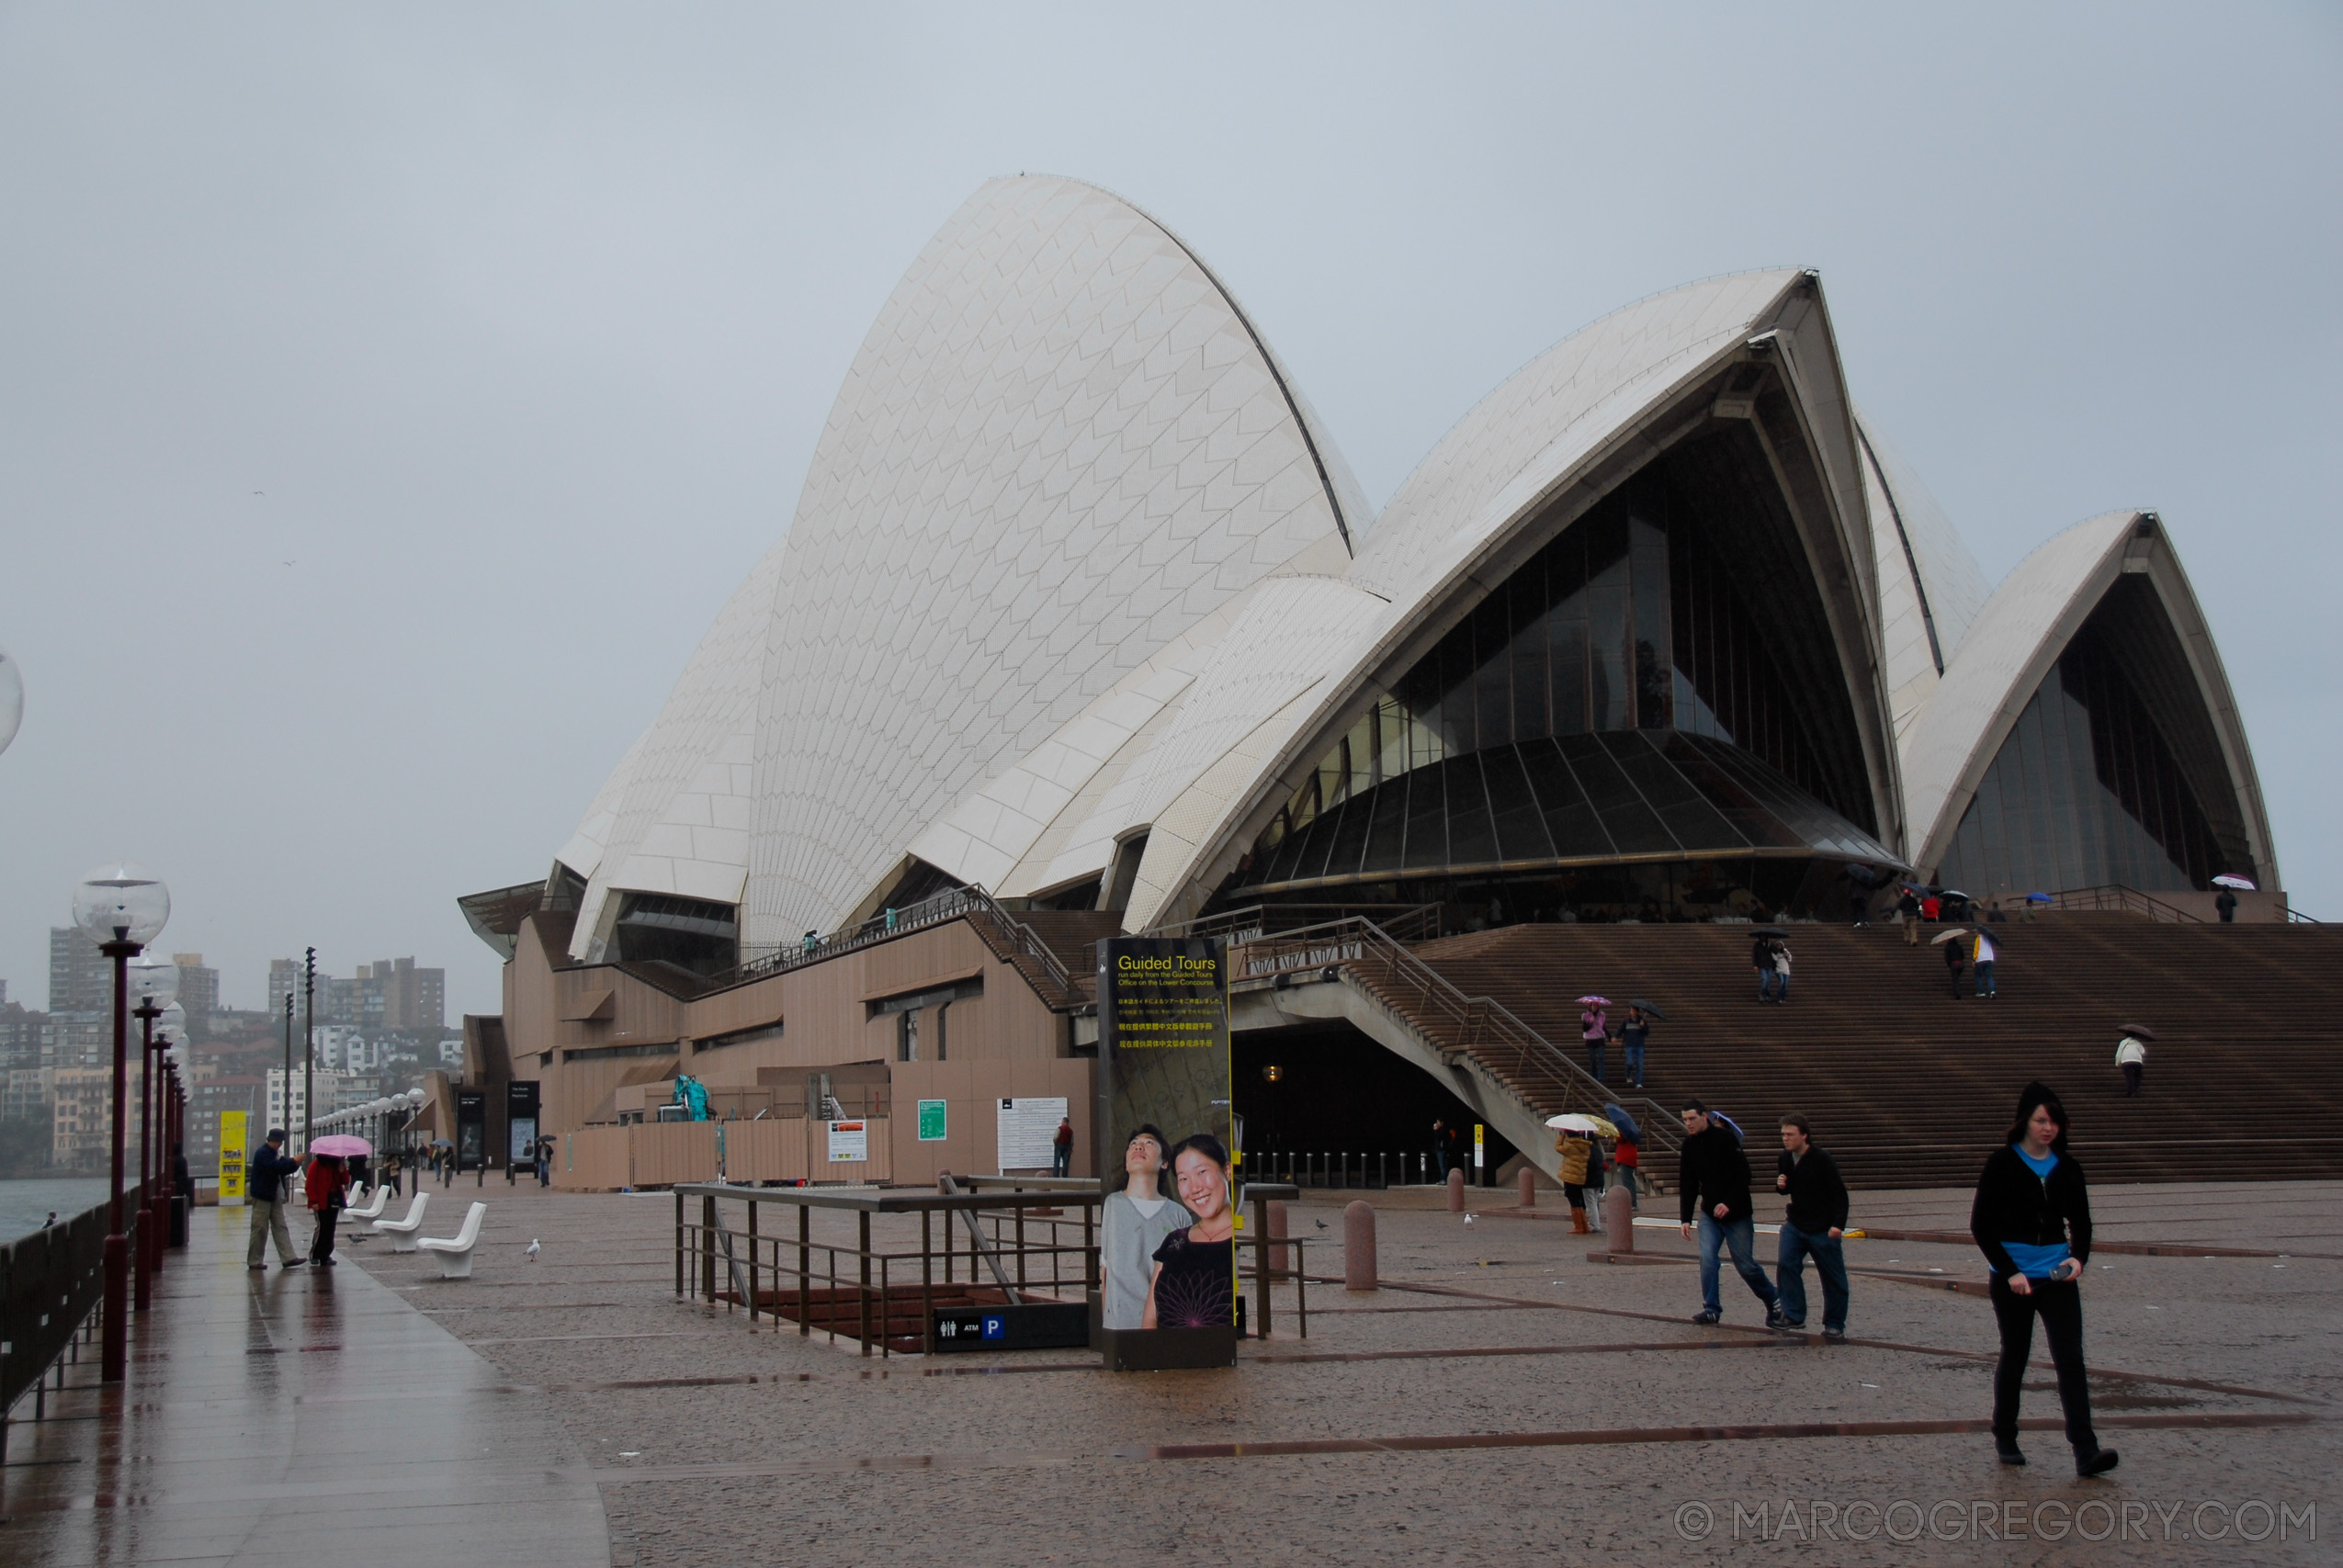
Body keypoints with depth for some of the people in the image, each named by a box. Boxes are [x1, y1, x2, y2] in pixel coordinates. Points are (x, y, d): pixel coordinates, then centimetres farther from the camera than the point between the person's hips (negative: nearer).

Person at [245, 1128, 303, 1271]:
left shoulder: (276, 1153, 15)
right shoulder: (262, 1153, -14)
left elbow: (282, 1168, 17)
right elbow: (274, 1168, -27)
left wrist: (294, 1163, -4)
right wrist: (293, 1162, -24)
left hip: (275, 1197, 9)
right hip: (263, 1196, -9)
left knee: (280, 1227, 4)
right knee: (260, 1229, -3)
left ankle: (287, 1258, 2)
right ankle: (254, 1261, 4)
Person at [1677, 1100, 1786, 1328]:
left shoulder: (1725, 1138, -13)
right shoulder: (1689, 1145, 3)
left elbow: (1743, 1175, -16)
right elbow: (1687, 1185, 8)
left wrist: (1729, 1204, -25)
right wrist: (1685, 1218, 2)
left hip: (1737, 1214, -5)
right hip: (1709, 1215, 5)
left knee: (1746, 1265, 1)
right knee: (1707, 1259, -13)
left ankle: (1775, 1302, 21)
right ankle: (1711, 1309, -4)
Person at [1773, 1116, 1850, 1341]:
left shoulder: (1822, 1161, -17)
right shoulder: (1785, 1159, 1)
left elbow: (1839, 1194, -13)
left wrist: (1838, 1224, -23)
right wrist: (1780, 1185, -8)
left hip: (1823, 1228, -5)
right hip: (1794, 1224, 5)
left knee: (1833, 1279, 3)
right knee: (1785, 1263, -15)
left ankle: (1834, 1326, 16)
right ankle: (1794, 1316, -11)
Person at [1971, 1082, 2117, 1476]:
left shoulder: (2067, 1167, 6)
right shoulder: (2001, 1163, -5)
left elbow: (2080, 1222, 13)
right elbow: (1981, 1225, -6)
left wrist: (2078, 1258, -8)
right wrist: (2010, 1272, -14)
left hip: (2058, 1274, 2)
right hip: (2012, 1275, -2)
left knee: (2070, 1358, -8)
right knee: (2015, 1356, 9)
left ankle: (2086, 1451, -14)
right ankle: (2005, 1439, 28)